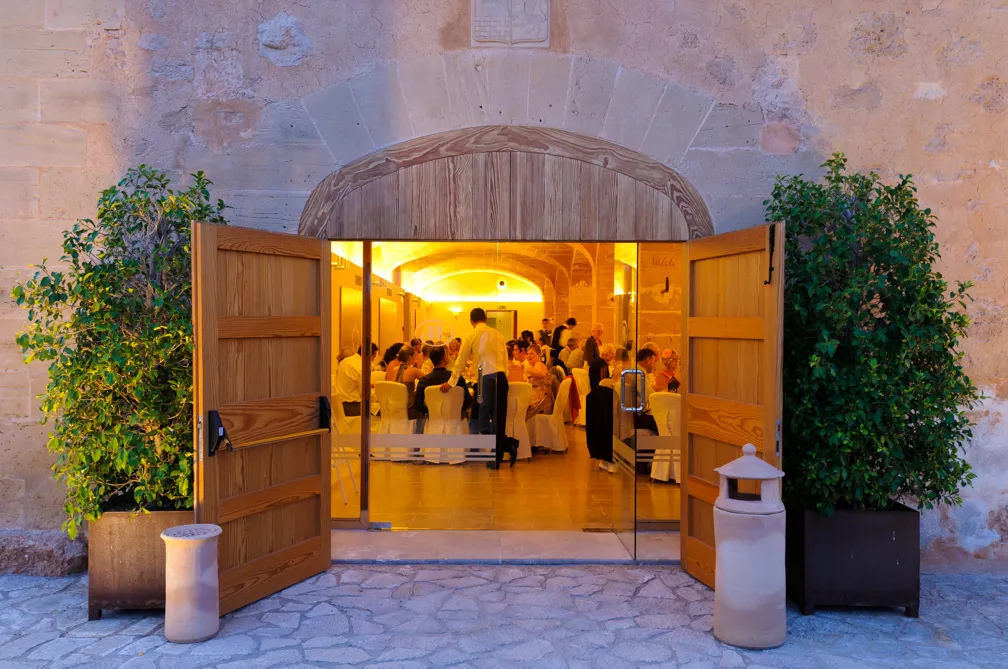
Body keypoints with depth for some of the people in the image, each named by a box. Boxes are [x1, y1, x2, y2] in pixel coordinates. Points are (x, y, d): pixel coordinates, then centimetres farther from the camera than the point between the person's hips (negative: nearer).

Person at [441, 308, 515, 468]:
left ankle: (508, 444, -6)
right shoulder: (498, 335, 11)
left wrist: (451, 382, 13)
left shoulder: (471, 336, 0)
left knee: (480, 420, 5)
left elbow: (461, 362, 4)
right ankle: (498, 458, 7)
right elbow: (505, 360, 12)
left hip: (485, 378, -5)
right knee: (498, 420, 9)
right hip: (501, 378, 5)